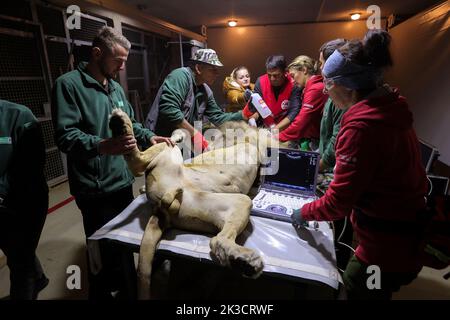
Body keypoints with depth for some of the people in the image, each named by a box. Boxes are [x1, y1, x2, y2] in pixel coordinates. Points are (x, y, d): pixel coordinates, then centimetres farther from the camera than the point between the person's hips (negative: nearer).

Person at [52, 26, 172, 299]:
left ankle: (127, 284, 43)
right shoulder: (68, 84, -11)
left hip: (123, 179, 7)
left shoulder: (116, 88, 14)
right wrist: (103, 146, -37)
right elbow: (65, 135, -20)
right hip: (95, 187, -7)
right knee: (104, 248, 8)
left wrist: (150, 137, 4)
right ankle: (101, 293, 34)